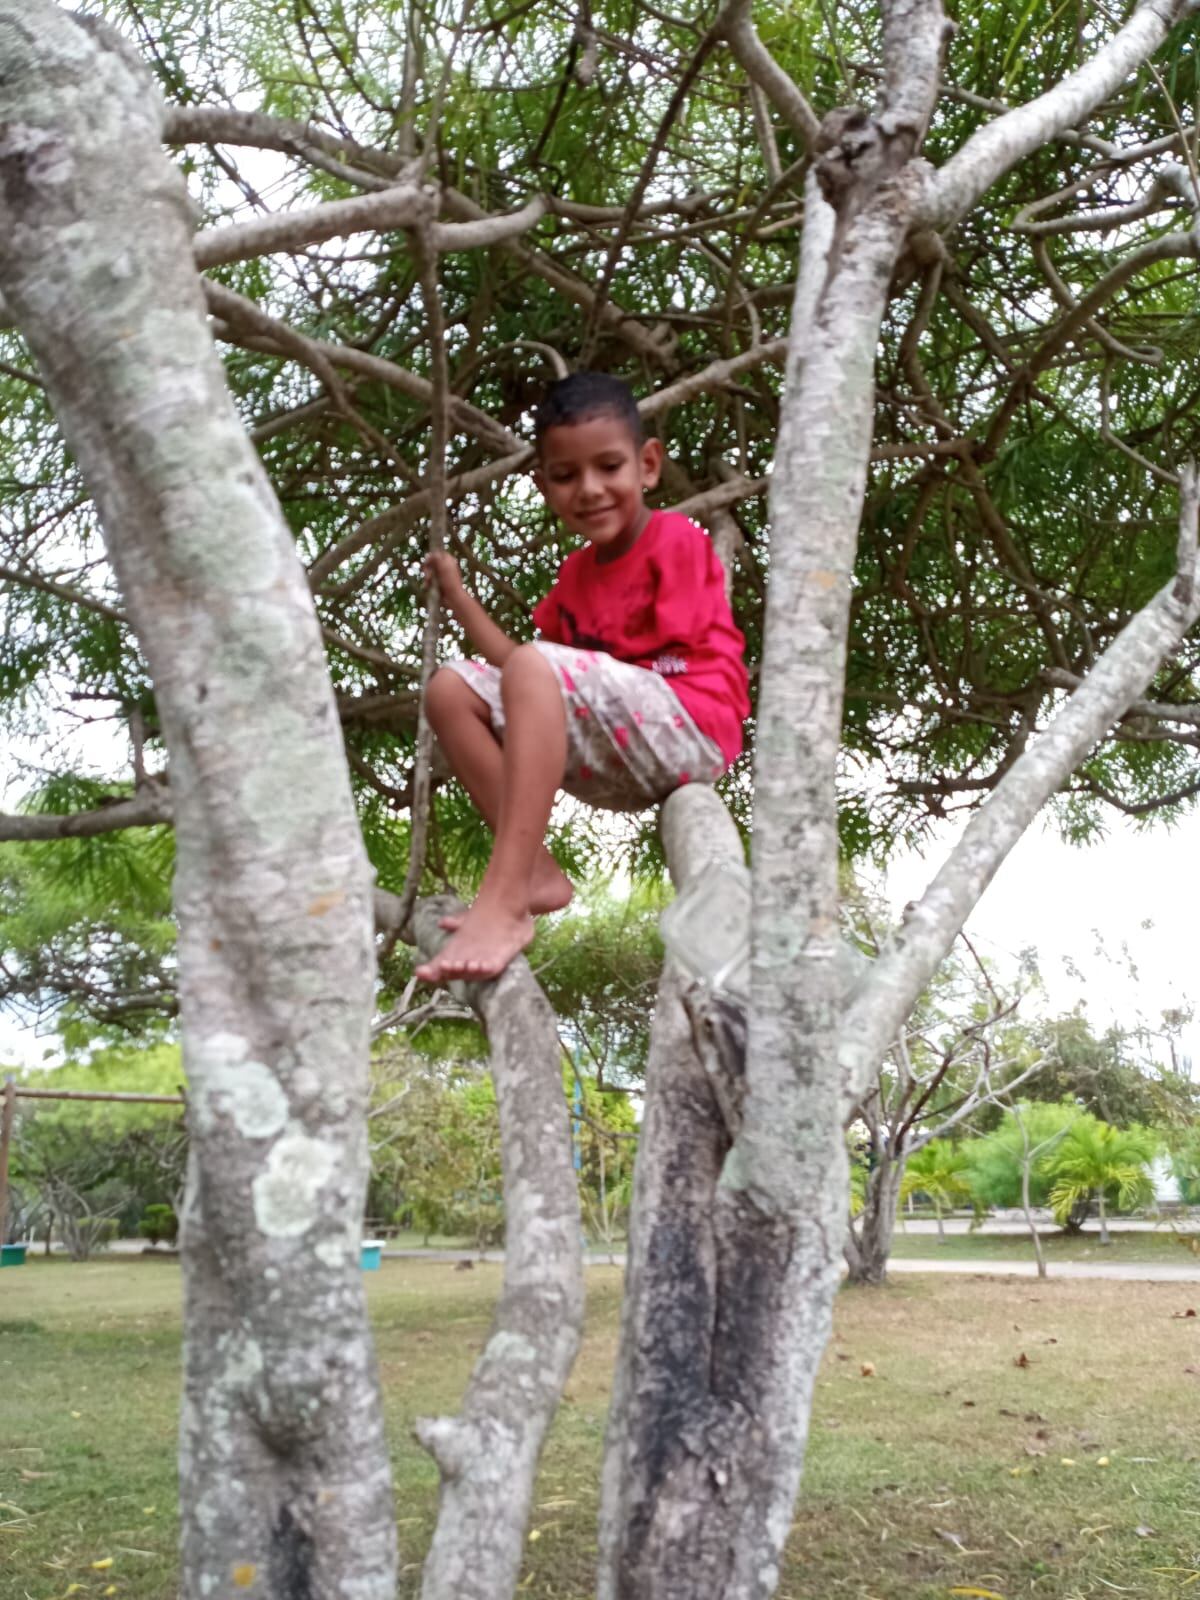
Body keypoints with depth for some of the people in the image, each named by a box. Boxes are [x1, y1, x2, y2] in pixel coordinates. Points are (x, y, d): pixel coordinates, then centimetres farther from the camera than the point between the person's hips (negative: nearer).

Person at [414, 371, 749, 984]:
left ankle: (502, 901, -37)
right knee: (452, 688, -1)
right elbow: (525, 681, 13)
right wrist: (458, 598, 15)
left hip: (689, 731, -8)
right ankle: (535, 872, -13)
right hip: (613, 762, 8)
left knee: (535, 669, -31)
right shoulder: (575, 574, 19)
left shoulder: (676, 540, -2)